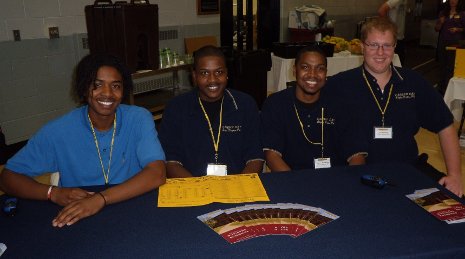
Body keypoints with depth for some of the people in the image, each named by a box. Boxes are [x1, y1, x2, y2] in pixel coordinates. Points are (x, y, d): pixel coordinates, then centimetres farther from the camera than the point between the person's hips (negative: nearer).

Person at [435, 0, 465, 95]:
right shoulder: (443, 13, 9)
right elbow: (437, 29, 9)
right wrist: (440, 22, -10)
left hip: (455, 43, -3)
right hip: (443, 43, 3)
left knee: (451, 66, -5)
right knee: (443, 66, 10)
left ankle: (448, 89, 1)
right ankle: (442, 88, 20)